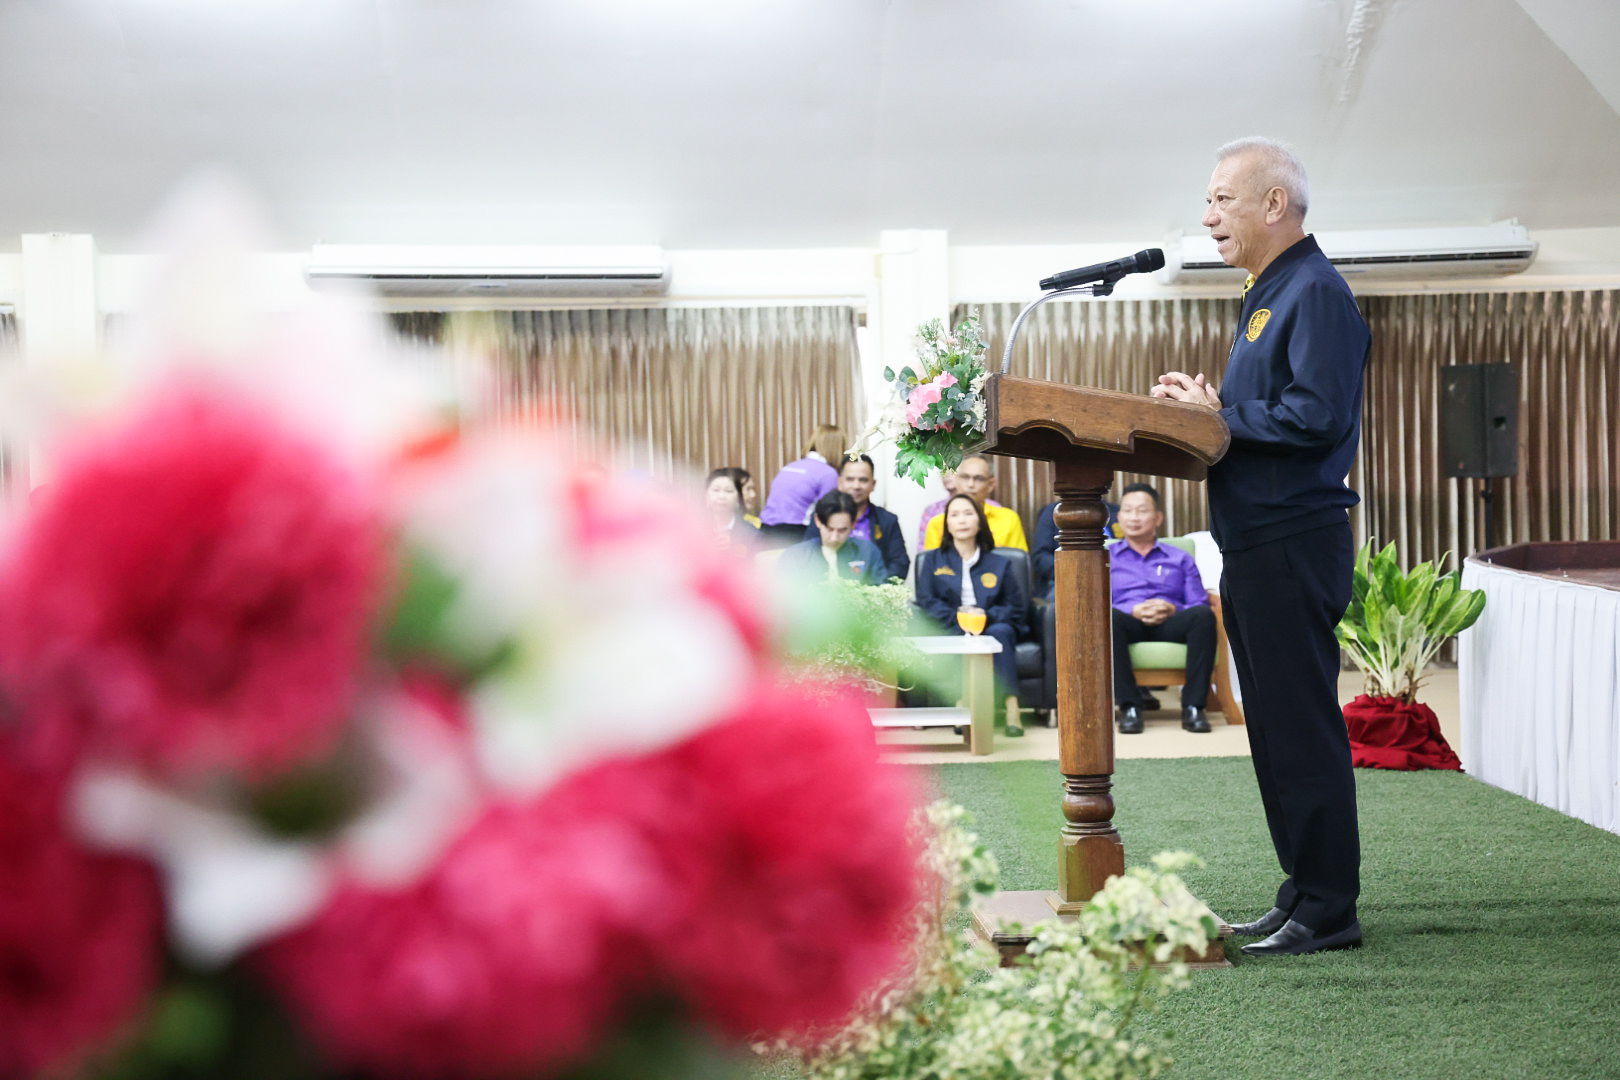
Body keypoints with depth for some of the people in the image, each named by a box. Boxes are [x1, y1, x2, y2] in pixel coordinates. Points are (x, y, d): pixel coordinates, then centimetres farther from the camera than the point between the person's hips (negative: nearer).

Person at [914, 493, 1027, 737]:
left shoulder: (999, 564, 17)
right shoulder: (933, 561, 18)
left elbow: (1018, 607, 6)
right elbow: (926, 601, 2)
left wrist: (987, 617, -14)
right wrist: (958, 619, -15)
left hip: (990, 628, 1)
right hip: (950, 633, -1)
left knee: (1000, 631, -33)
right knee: (958, 636, -35)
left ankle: (1011, 706, -44)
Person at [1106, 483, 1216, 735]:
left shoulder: (1180, 559, 26)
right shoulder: (1105, 557, 22)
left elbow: (1200, 605, 11)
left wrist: (1173, 609, -12)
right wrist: (1134, 610, -13)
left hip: (1171, 623, 1)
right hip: (1129, 624, -1)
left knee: (1204, 616, -33)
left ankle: (1193, 705, -31)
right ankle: (1129, 705, -35)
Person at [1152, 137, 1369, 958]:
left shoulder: (1316, 293, -11)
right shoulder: (1267, 296, 20)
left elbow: (1318, 417, -22)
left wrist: (1222, 413, -12)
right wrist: (1208, 404, 6)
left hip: (1295, 542, -10)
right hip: (1256, 546, 10)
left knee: (1303, 728, -6)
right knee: (1275, 728, 13)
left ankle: (1327, 911, 0)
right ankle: (1303, 894, 21)